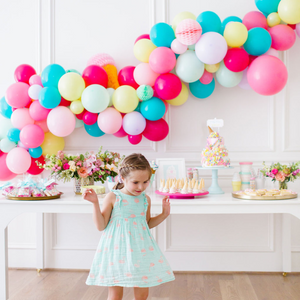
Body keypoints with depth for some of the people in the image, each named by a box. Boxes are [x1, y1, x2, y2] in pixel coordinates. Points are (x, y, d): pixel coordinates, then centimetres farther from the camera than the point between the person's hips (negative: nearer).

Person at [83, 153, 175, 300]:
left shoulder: (145, 199, 5)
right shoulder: (112, 197, -7)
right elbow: (101, 226, -7)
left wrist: (164, 214, 10)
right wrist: (95, 203, -15)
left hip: (140, 249, 4)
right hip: (117, 248, -4)